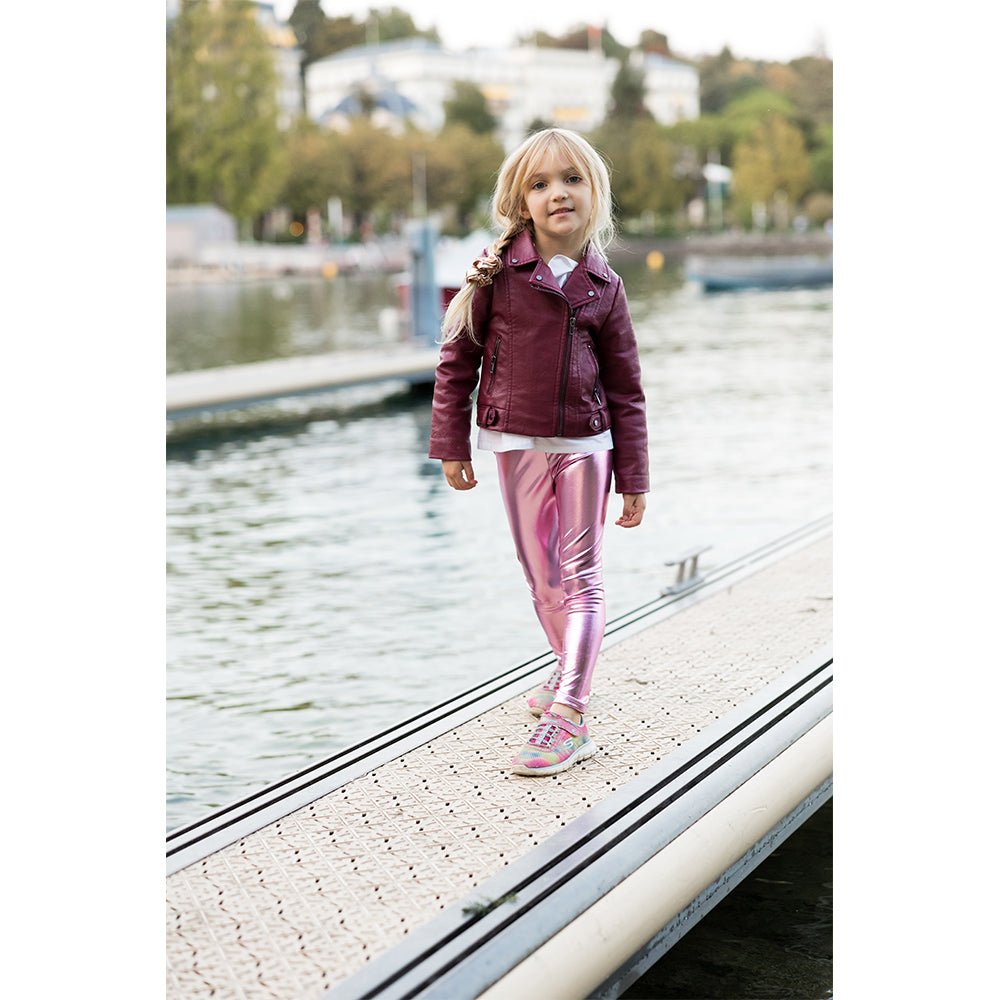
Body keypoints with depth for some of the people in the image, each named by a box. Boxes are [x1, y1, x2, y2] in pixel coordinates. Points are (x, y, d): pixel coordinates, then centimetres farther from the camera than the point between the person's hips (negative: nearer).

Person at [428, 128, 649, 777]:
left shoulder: (605, 286, 0)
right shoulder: (498, 272, -4)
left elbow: (626, 388, 3)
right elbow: (458, 358, 2)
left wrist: (634, 479, 1)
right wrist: (451, 444, 0)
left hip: (586, 444, 0)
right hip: (516, 443, 0)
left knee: (580, 576, -2)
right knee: (541, 576, 11)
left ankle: (568, 717, -2)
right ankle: (571, 674, 32)